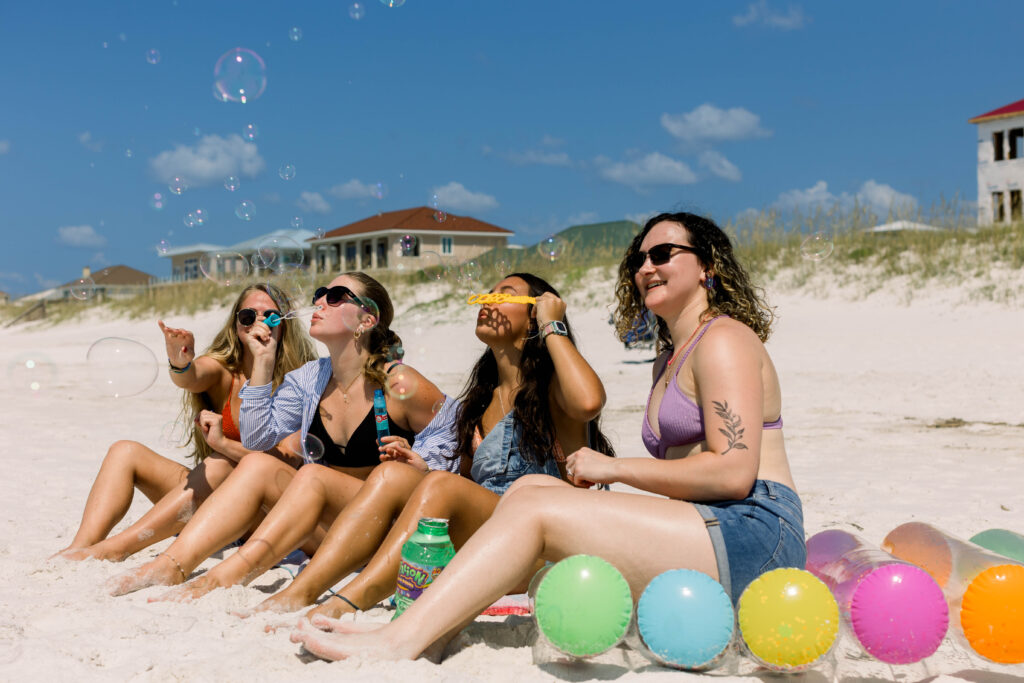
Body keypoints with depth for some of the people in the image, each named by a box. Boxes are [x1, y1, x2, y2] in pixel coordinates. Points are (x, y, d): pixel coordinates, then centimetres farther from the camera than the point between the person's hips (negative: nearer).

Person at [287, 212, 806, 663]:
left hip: (752, 535, -9)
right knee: (532, 486, -2)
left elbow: (734, 472, -17)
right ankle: (431, 635, -13)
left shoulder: (724, 340, -6)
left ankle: (399, 641, -21)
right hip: (697, 533, 9)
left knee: (534, 509, -17)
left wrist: (615, 468, -9)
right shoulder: (670, 358, 24)